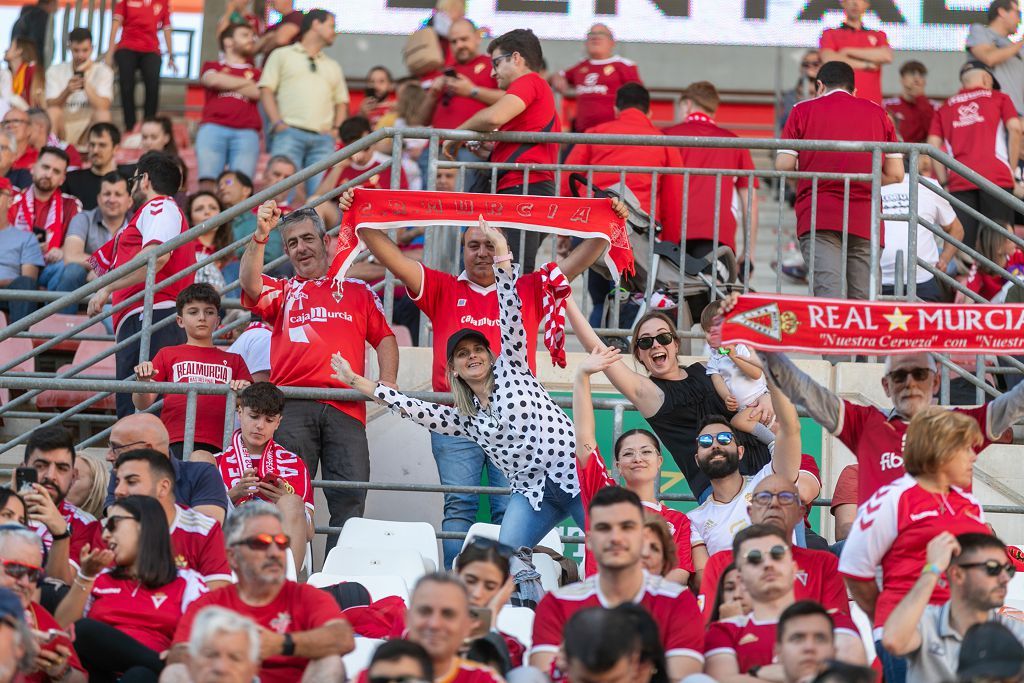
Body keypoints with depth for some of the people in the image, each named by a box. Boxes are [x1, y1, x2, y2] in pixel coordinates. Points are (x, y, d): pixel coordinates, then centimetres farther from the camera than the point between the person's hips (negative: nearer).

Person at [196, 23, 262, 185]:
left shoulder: (256, 74, 27)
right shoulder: (212, 67, 26)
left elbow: (256, 92, 6)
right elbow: (213, 80, 3)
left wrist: (226, 83, 11)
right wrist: (246, 82, 13)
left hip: (246, 133, 1)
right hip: (213, 129, 0)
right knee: (207, 181, -17)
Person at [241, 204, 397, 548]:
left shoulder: (357, 291, 25)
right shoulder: (281, 291, 21)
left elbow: (384, 337, 21)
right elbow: (250, 283, -1)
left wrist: (388, 381, 3)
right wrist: (260, 236, -15)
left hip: (345, 407, 1)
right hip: (292, 406, -1)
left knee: (350, 499, -7)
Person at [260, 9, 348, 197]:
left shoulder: (333, 67, 30)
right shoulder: (282, 55, 16)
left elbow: (341, 102, 28)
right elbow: (266, 90, 6)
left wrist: (337, 130, 8)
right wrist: (278, 123, -9)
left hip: (323, 139, 4)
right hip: (290, 133, -4)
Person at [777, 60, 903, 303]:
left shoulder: (803, 110, 9)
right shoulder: (878, 113, 15)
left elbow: (783, 165, 2)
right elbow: (896, 173, 11)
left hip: (818, 215, -2)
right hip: (864, 219, 2)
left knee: (829, 294, -14)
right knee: (862, 300, 3)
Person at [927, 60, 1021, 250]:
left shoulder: (945, 108, 20)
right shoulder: (999, 98, 15)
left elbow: (933, 146, 9)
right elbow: (1015, 129, 1)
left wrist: (944, 182, 11)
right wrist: (1012, 170, 6)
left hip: (958, 182, 2)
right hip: (996, 176, -2)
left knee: (963, 244, -2)